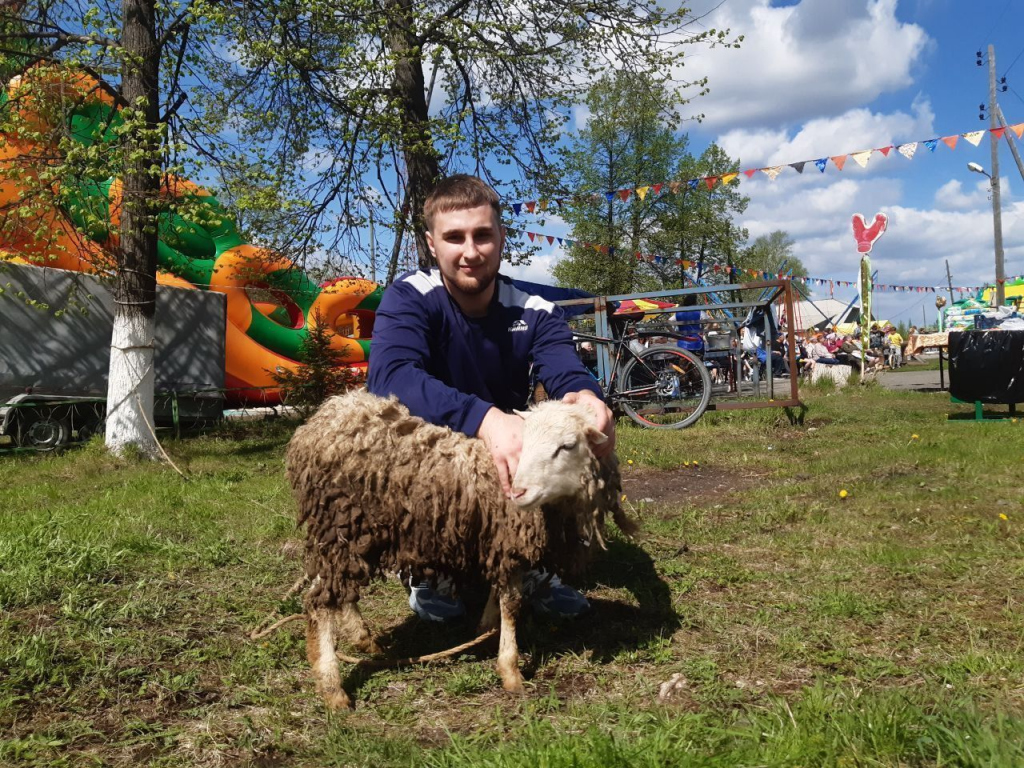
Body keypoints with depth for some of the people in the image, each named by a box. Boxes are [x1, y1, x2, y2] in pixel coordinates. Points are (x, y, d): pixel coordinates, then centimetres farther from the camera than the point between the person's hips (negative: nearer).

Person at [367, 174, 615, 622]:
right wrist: (483, 418, -54)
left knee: (590, 430, -23)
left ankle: (538, 568, 2)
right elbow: (389, 376, -37)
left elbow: (568, 374, -26)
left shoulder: (535, 309, -9)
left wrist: (586, 397, -52)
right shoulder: (409, 298, -18)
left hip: (509, 454, 3)